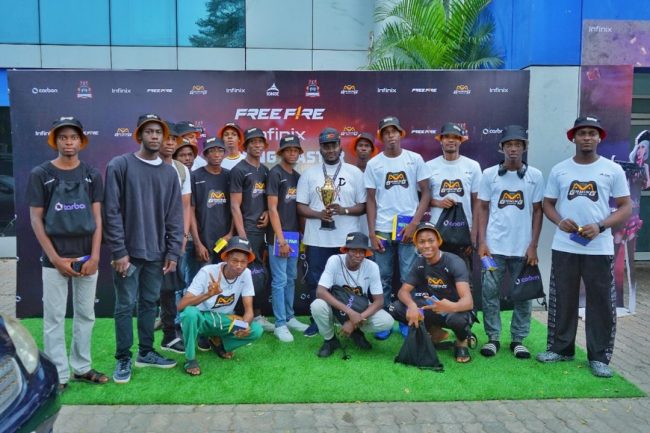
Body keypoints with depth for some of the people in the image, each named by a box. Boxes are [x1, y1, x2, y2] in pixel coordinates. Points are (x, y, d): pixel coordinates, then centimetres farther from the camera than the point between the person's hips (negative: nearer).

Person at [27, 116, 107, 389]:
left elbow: (97, 218, 4)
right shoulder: (40, 174, 0)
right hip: (55, 258, -2)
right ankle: (58, 375, 12)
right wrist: (55, 258, -10)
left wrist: (94, 256, -6)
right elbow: (36, 219, -2)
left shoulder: (91, 174, 6)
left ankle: (82, 367, 22)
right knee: (54, 317, 2)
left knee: (86, 315, 9)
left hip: (87, 257, 2)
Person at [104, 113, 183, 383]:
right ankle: (123, 359, 16)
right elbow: (111, 212, -9)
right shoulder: (119, 166, -4)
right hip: (128, 252, -4)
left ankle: (146, 353, 26)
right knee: (125, 306, 3)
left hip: (157, 253, 4)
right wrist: (119, 252, -13)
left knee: (150, 303, 13)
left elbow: (175, 216, 8)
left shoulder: (169, 173, 9)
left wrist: (173, 252, 1)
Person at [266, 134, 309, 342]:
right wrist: (281, 239, -16)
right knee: (280, 280, -3)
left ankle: (289, 317, 25)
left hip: (294, 233, 7)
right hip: (279, 235, -7)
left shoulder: (297, 176, 13)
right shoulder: (275, 173, -8)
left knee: (291, 278, 14)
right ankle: (280, 324, 5)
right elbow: (272, 209, -13)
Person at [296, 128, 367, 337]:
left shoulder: (354, 173, 6)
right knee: (316, 282, 6)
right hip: (317, 239, 1)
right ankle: (316, 321, 20)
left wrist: (344, 210, -15)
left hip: (347, 239, -1)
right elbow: (301, 207, 6)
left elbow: (363, 206, 4)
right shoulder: (309, 174, 8)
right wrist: (319, 214, -14)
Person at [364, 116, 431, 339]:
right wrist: (372, 233, -1)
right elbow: (371, 200, 5)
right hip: (382, 230, 1)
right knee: (383, 278, 7)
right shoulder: (373, 164, 4)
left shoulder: (415, 159, 2)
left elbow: (426, 193, 2)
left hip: (409, 228, -1)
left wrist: (414, 224, -8)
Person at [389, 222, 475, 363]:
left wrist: (452, 307, -58)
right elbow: (403, 291, -8)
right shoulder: (420, 263, -6)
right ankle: (435, 332, 7)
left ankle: (462, 341, -2)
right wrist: (412, 305, -32)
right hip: (434, 308, 5)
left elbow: (468, 301, -34)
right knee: (395, 308, -16)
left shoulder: (454, 262, -23)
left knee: (458, 319, -41)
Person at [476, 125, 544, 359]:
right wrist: (482, 242, -3)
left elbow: (537, 211, 5)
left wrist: (533, 246, -1)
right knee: (490, 292, 4)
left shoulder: (535, 176, 2)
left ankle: (518, 339, 22)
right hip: (494, 246, 0)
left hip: (522, 248, 0)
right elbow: (482, 208, 5)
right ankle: (492, 338, 18)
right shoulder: (489, 174, 2)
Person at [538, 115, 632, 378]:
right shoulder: (559, 170, 7)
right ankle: (560, 348, 23)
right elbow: (547, 204, 11)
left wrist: (600, 226, -16)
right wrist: (560, 221, -11)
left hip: (599, 249, -1)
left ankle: (599, 357, 15)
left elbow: (626, 207, 0)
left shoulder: (613, 170, 1)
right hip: (564, 247, 2)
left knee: (601, 303, 3)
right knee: (561, 300, 9)